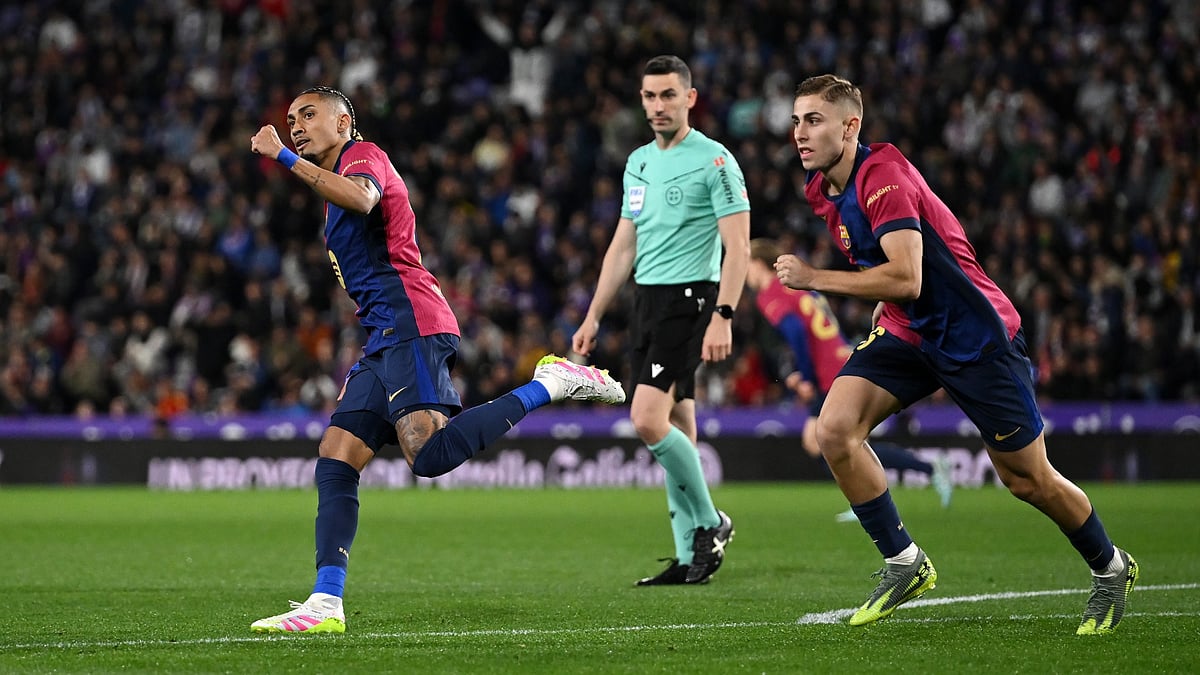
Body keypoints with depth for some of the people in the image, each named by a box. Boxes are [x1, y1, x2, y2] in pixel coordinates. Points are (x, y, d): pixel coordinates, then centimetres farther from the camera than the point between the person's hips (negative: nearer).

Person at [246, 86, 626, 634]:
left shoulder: (363, 155, 3)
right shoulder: (337, 185, 31)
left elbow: (362, 199, -23)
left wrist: (285, 158, -22)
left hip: (409, 323, -10)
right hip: (384, 340, 10)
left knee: (431, 455, -27)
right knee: (334, 462, 0)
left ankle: (550, 384, -14)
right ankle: (325, 604, -4)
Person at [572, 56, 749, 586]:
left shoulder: (714, 161, -7)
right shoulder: (638, 162, 15)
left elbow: (738, 247, -12)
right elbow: (623, 247, 21)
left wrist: (722, 317, -21)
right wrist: (593, 316, 17)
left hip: (689, 298, -7)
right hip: (646, 301, 7)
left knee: (648, 420, -18)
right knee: (676, 430, 6)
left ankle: (710, 523, -1)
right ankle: (691, 558, 9)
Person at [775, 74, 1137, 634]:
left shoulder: (884, 178, -24)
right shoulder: (820, 188, 3)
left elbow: (905, 278, -33)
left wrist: (815, 279, -28)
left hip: (975, 335, -7)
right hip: (906, 333, 7)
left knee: (1027, 480, 2)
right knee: (834, 429, -16)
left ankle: (1111, 568, 28)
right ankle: (904, 564, -3)